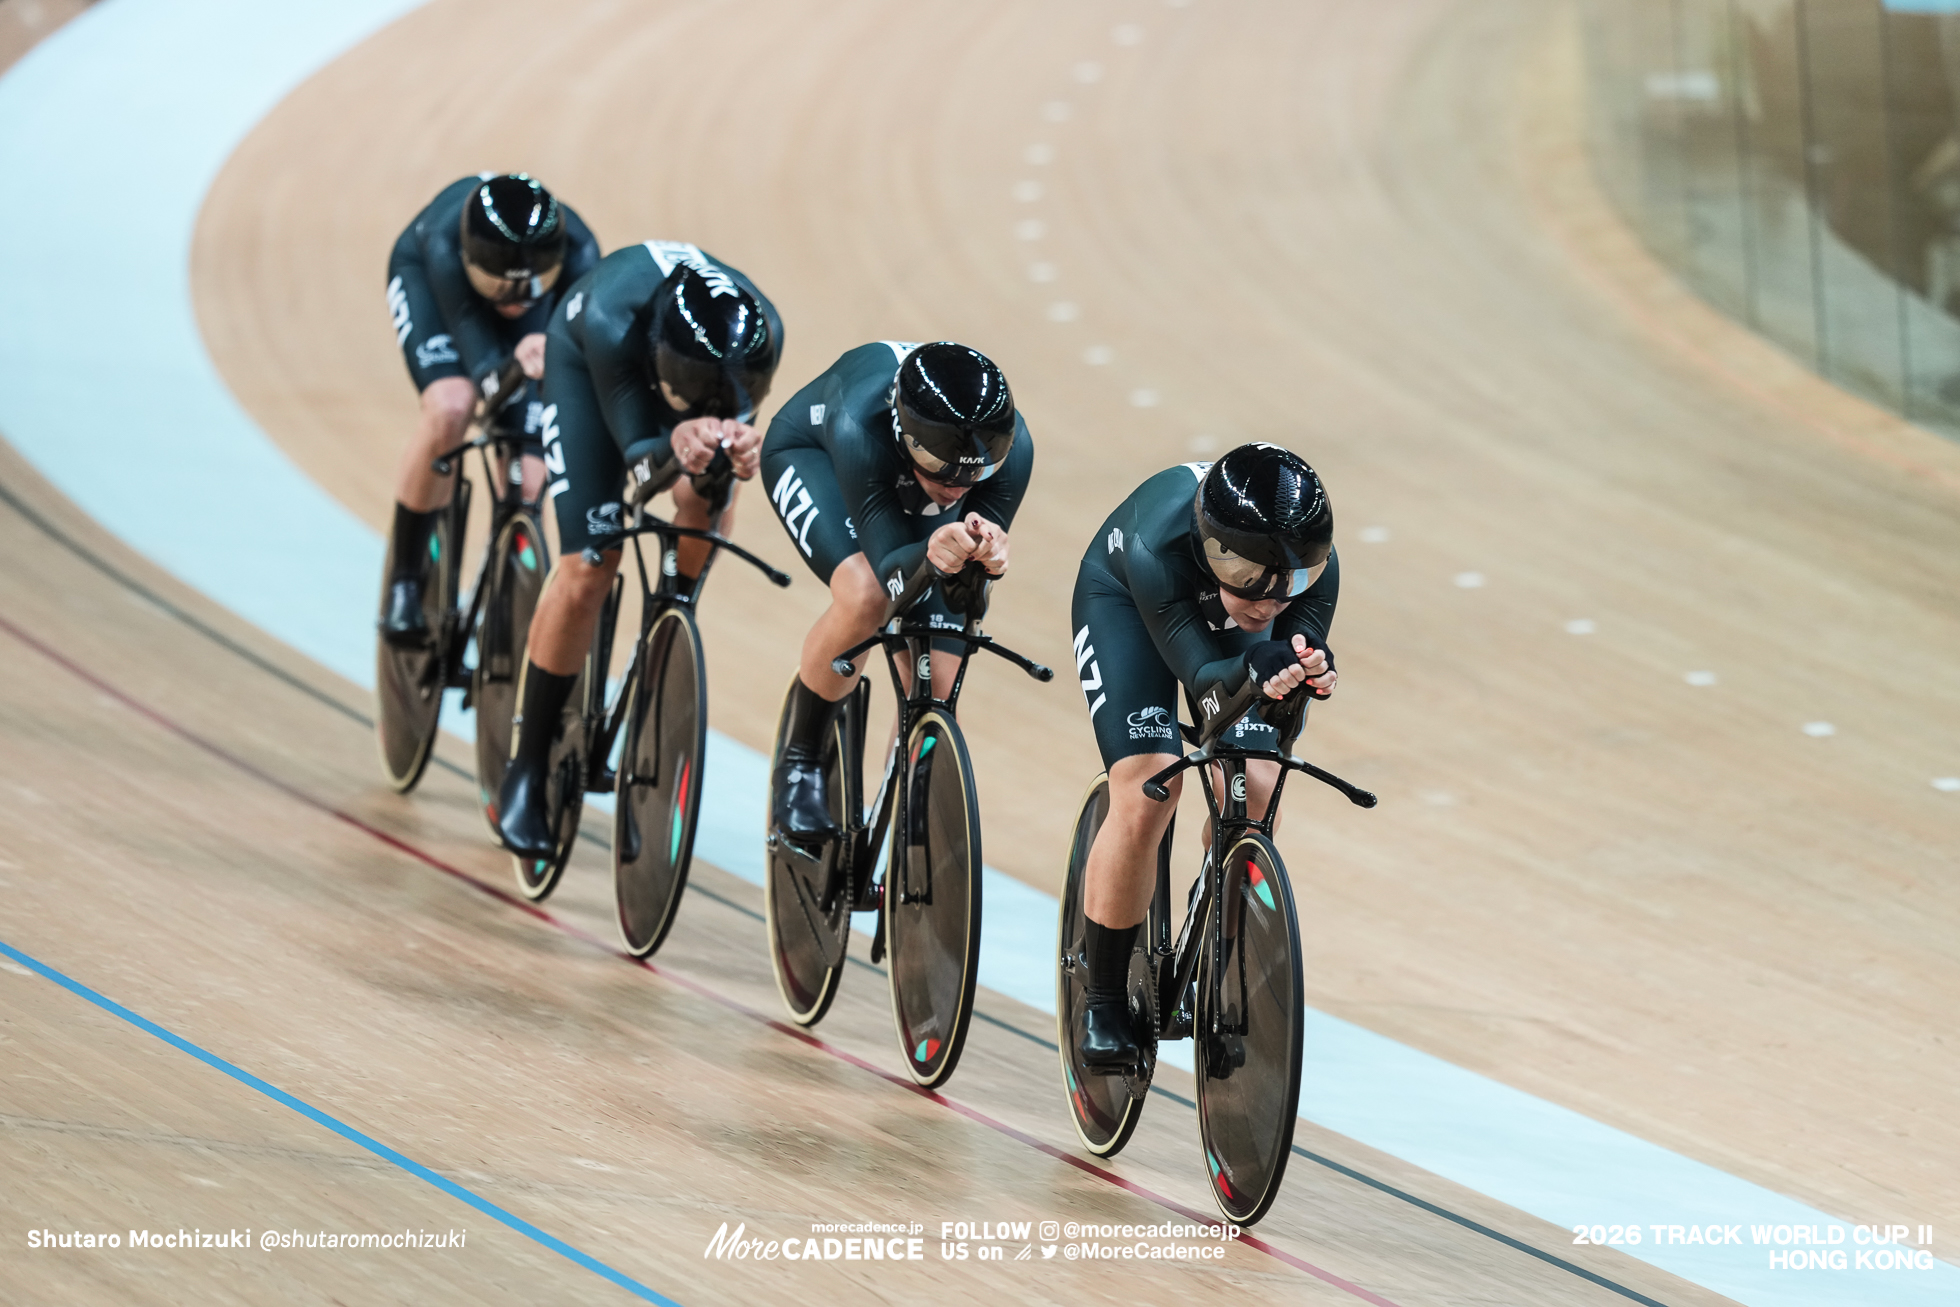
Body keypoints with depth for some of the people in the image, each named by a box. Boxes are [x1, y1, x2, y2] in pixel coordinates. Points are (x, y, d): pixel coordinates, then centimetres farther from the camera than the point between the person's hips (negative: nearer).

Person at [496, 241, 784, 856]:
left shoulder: (759, 336, -38)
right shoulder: (613, 323, -45)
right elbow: (638, 462, -38)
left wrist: (738, 450, -55)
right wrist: (676, 447, -61)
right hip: (585, 361, -3)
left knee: (707, 505, -24)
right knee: (587, 567, -13)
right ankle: (526, 769, 1)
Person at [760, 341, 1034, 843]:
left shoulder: (1010, 446, -37)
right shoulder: (860, 427, -46)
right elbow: (888, 562, -43)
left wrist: (988, 554, -52)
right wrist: (930, 554, -66)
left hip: (912, 491, 3)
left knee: (935, 690, -7)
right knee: (865, 596, -34)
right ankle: (799, 764, -9)